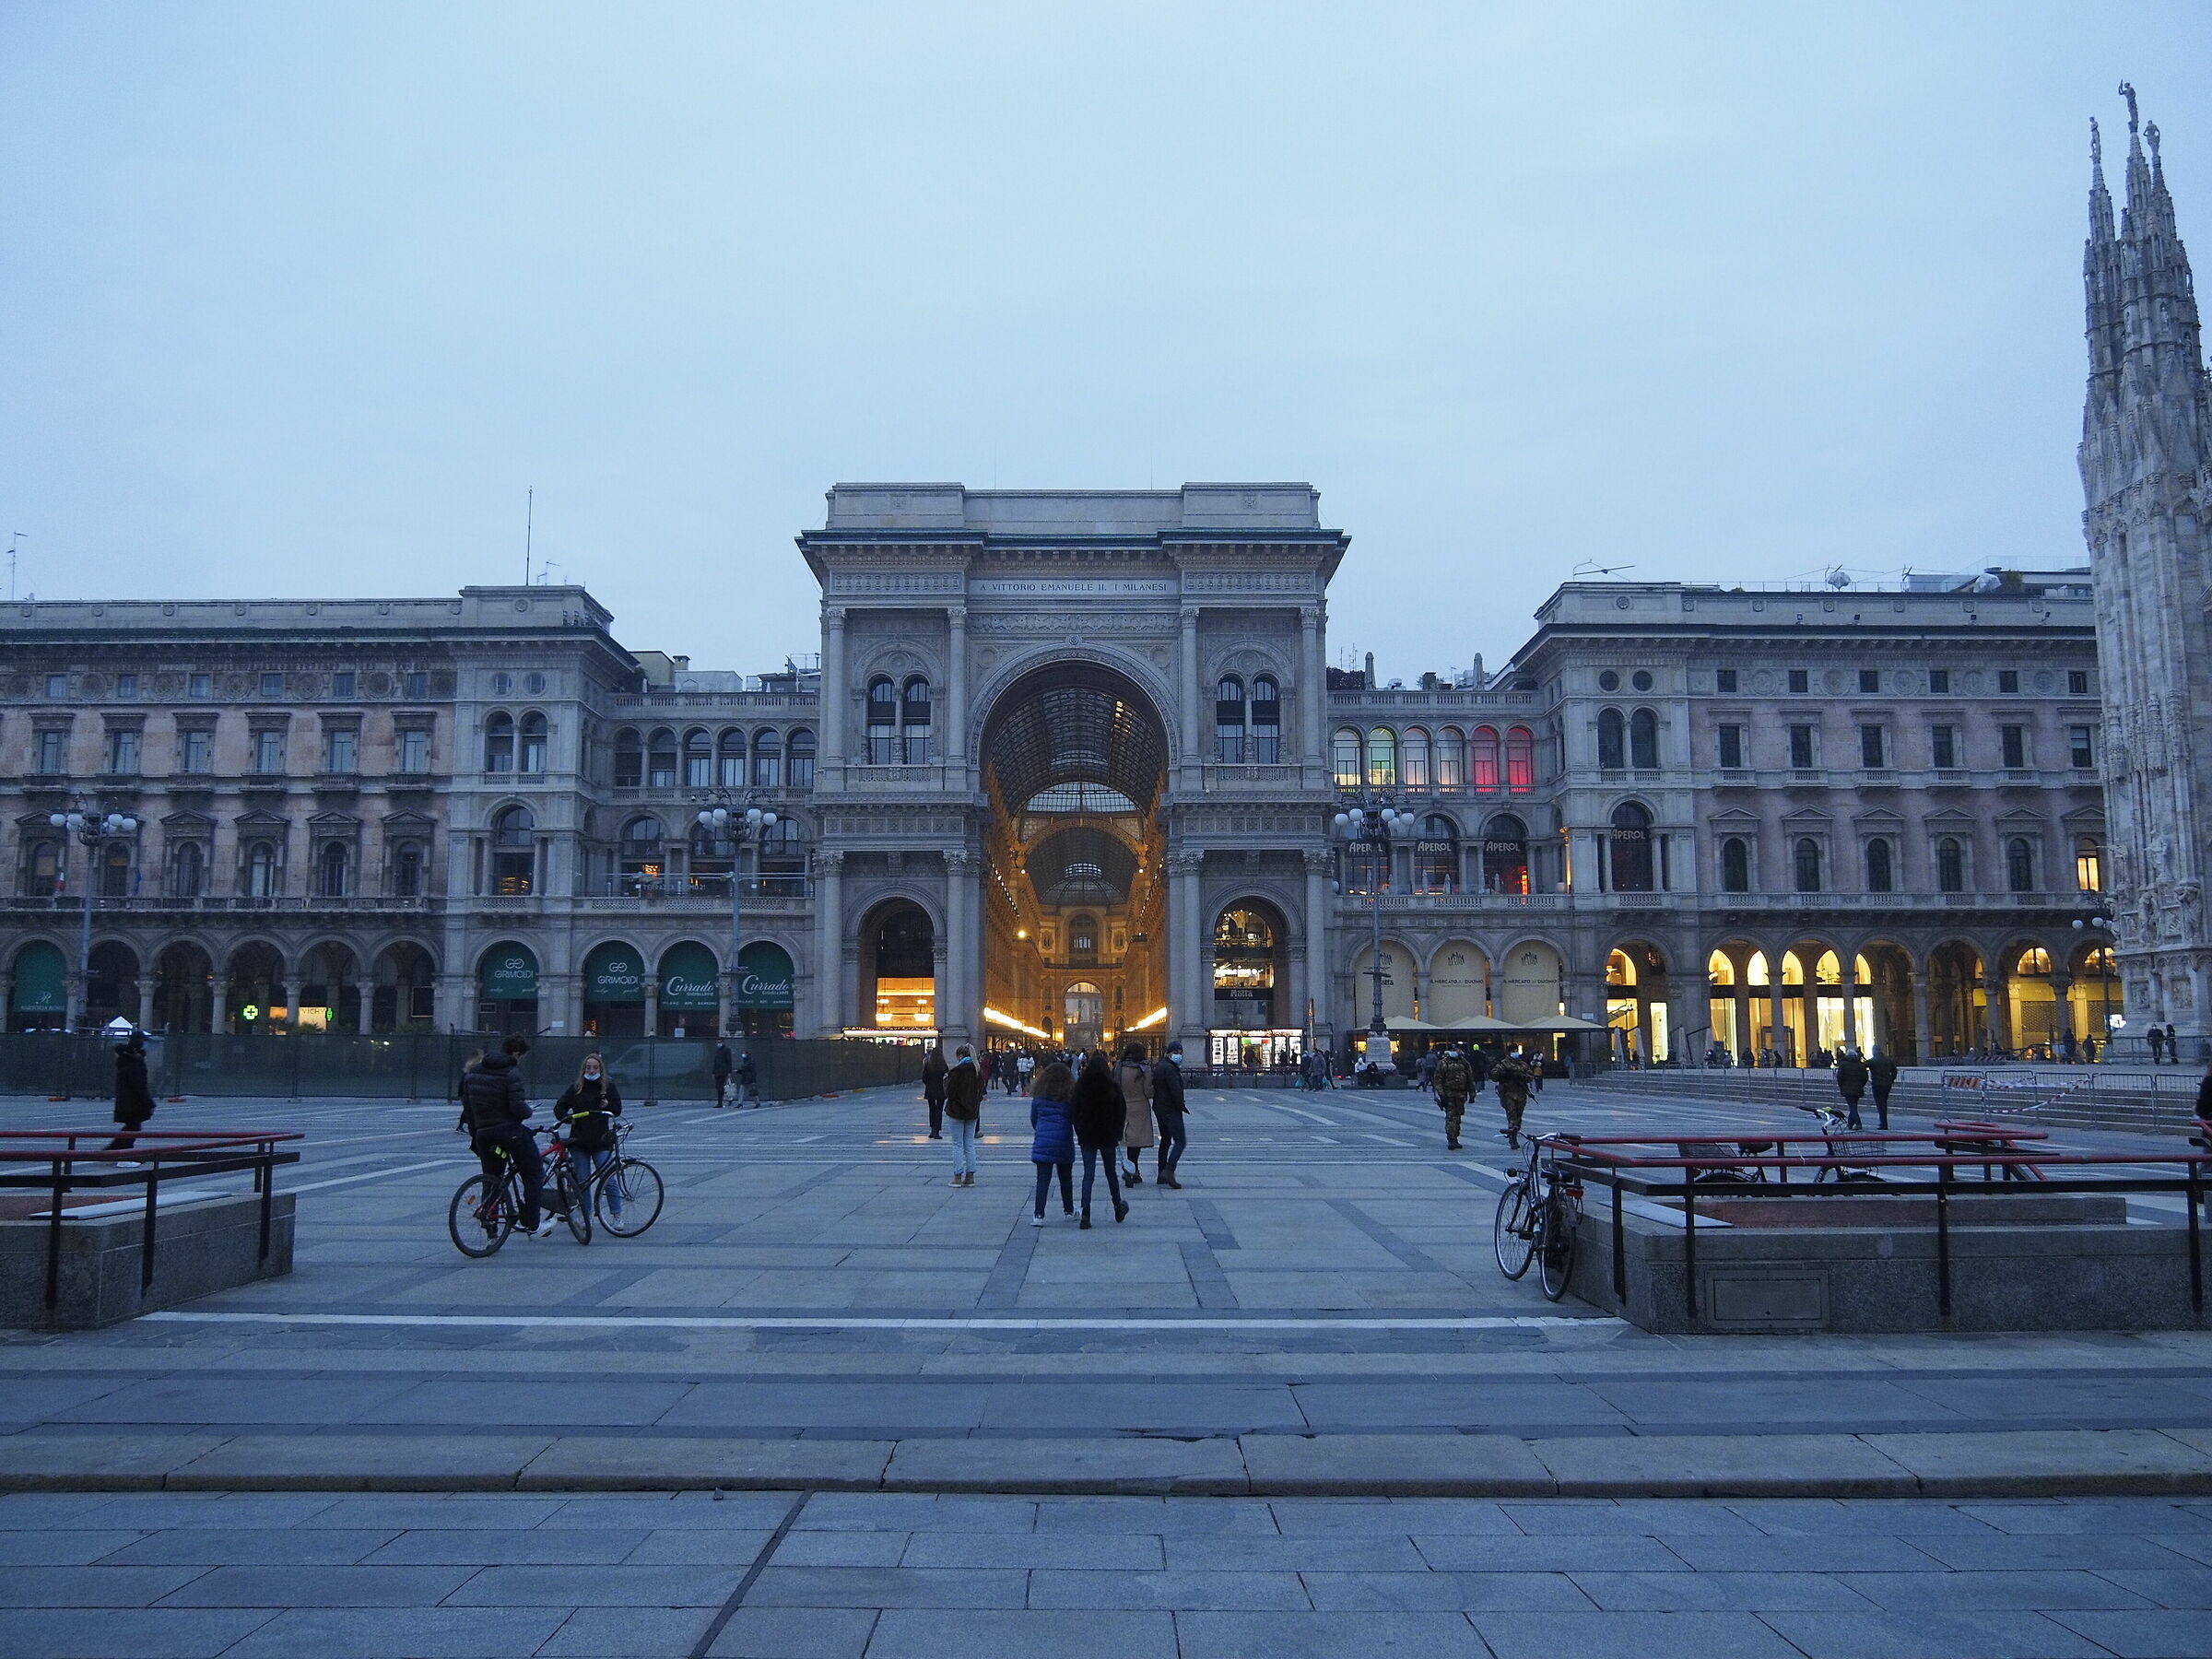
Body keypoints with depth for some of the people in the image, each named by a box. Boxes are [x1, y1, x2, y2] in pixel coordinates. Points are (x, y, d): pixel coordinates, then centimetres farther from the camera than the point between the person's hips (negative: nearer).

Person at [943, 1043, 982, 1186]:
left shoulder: (956, 1071, -16)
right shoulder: (978, 1070, 2)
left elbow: (949, 1092, -13)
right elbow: (981, 1092, 7)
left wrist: (946, 1079, 2)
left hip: (957, 1111, -5)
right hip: (972, 1111, 5)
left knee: (958, 1144, 2)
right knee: (969, 1144, 10)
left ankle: (958, 1176, 1)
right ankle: (970, 1176, 10)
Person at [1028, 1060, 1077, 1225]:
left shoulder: (1038, 1098, 2)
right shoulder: (1069, 1098, -3)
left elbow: (1033, 1119, 12)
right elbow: (1076, 1120, 1)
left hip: (1042, 1143, 0)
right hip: (1064, 1143, 0)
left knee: (1043, 1179, -2)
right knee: (1066, 1178, 18)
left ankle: (1039, 1215, -13)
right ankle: (1068, 1210, 32)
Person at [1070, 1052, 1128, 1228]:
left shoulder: (1080, 1086, -4)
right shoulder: (1113, 1087, -6)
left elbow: (1073, 1111, -1)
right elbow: (1121, 1112, -3)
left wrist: (1080, 1133, 8)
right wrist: (1118, 1136, 6)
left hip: (1086, 1136, 0)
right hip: (1108, 1136, 0)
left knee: (1088, 1174, 2)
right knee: (1111, 1172, 15)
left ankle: (1086, 1214, -9)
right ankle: (1118, 1209, 29)